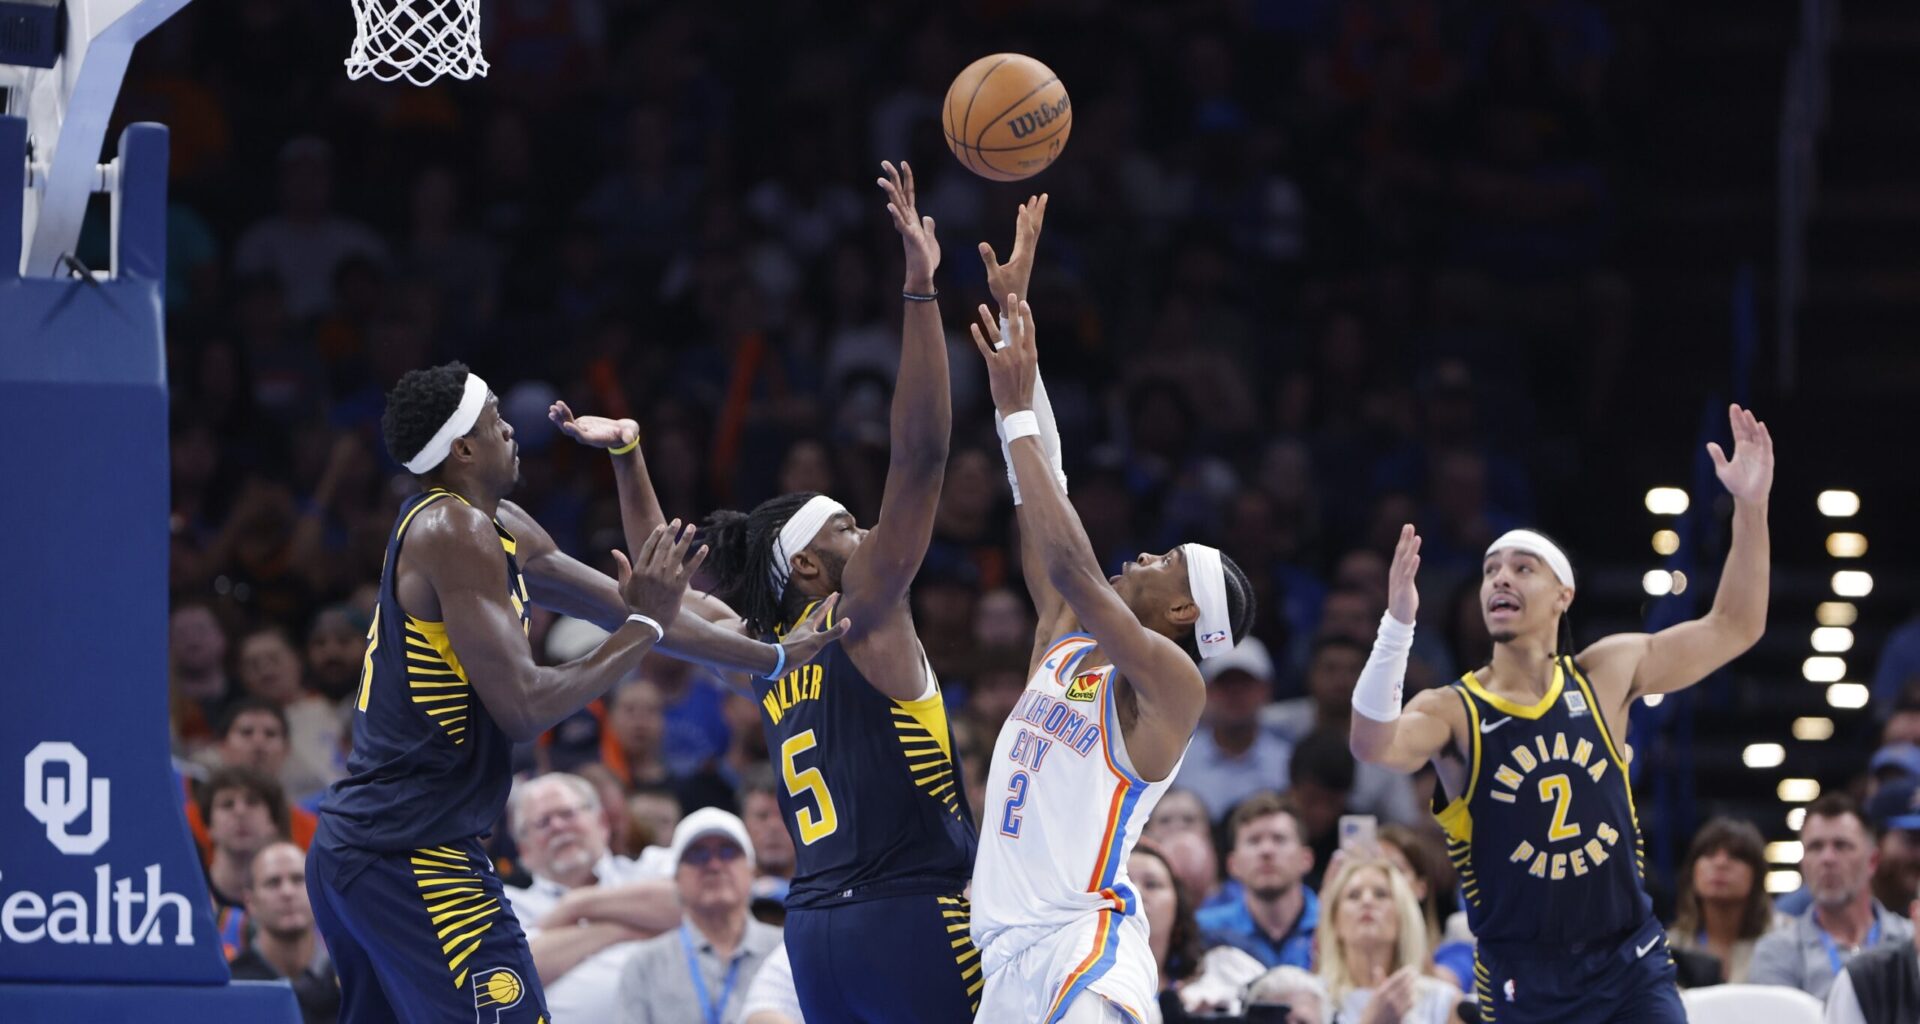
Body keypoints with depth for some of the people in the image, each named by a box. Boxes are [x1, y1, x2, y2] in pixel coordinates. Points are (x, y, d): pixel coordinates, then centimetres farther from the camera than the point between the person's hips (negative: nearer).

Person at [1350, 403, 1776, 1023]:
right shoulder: (1452, 712, -6)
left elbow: (1733, 628, 7)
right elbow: (1374, 745, -27)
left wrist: (1750, 504, -4)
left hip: (1632, 968, 2)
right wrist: (1399, 622, -41)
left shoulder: (1607, 675, 3)